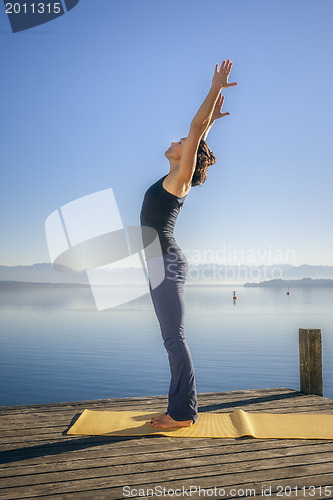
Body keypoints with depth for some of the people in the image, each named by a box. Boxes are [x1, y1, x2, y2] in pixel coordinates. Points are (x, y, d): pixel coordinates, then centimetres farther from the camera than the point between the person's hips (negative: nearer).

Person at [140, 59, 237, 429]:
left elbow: (197, 130, -7)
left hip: (167, 263, -9)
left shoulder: (181, 178, -3)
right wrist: (211, 119, 39)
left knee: (174, 338, -6)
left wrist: (216, 88, -3)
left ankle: (183, 413, 1)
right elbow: (199, 133, 33)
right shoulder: (174, 179, 18)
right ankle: (181, 408, 18)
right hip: (161, 263, 9)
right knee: (172, 338, 10)